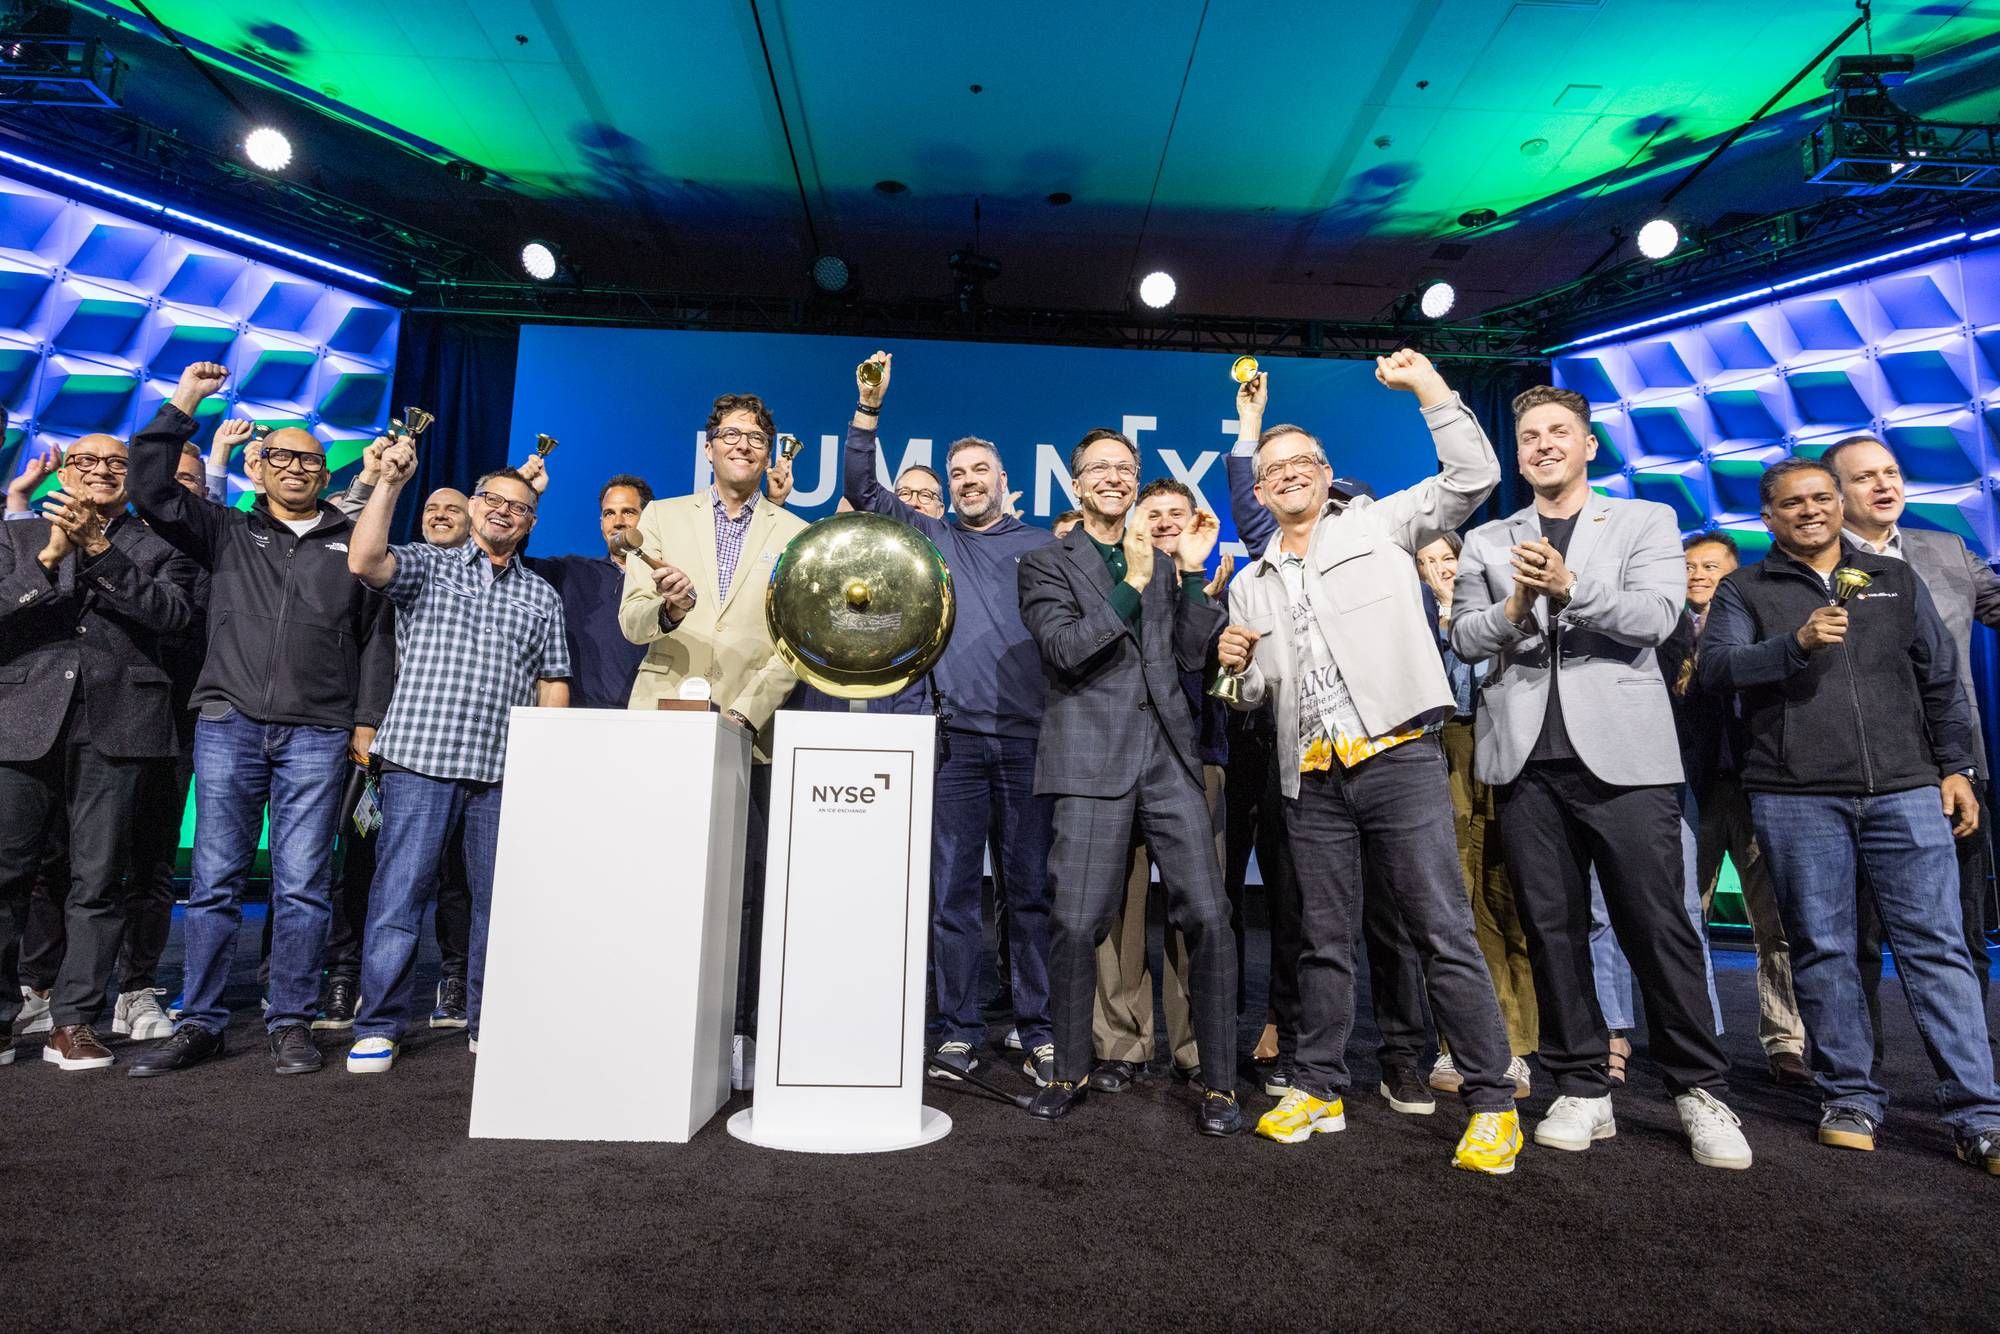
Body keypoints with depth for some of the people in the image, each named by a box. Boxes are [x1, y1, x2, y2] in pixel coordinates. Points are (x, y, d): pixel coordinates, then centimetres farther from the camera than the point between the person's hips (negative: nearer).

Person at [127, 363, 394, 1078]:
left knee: (302, 885, 0)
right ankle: (199, 1024, 15)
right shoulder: (228, 533, 15)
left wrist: (367, 722, 1)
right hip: (229, 724, 2)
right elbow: (150, 489, 3)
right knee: (215, 880, 5)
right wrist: (182, 403, 1)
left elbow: (377, 638, 8)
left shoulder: (353, 544, 11)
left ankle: (290, 1023, 10)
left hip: (318, 735, -1)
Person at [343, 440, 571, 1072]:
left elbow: (552, 684, 13)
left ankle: (489, 1024, 20)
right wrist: (390, 482, -14)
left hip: (507, 770, 3)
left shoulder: (542, 596, 15)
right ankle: (378, 1027, 12)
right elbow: (364, 561, -12)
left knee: (498, 899, 8)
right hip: (420, 757, -2)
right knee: (399, 892, 0)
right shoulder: (426, 565, 10)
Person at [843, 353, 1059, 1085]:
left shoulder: (1044, 545, 14)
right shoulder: (932, 537, 17)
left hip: (1029, 736, -1)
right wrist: (869, 409, 5)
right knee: (952, 889, 1)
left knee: (1029, 888, 3)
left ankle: (1039, 1032, 12)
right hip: (956, 736, 1)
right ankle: (958, 1030, 11)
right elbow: (861, 488, 12)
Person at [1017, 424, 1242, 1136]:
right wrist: (1132, 583, -6)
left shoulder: (1162, 565, 21)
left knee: (1208, 917, -2)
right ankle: (1070, 1072, 19)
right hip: (1092, 757, -3)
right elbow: (1065, 649, -6)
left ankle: (1219, 1082, 12)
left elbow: (1192, 656, 12)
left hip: (1169, 755, 4)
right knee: (1077, 924, -3)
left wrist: (1192, 572, 4)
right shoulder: (1046, 562, 9)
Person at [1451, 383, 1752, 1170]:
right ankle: (1582, 1089, 16)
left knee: (1657, 924, 1)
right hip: (1528, 758, 2)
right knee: (1552, 928, 6)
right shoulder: (1486, 542, 14)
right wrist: (1515, 607, -15)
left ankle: (1699, 1089, 17)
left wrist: (1570, 587, -21)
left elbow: (1654, 616, -7)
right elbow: (1464, 638, 4)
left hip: (1623, 751, -2)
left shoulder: (1645, 521, 9)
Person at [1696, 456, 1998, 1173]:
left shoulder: (1896, 580, 16)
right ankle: (1851, 1098, 15)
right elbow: (1715, 667, -7)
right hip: (1796, 798, -2)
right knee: (1823, 950, 4)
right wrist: (1797, 643, -21)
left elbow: (1941, 679, 17)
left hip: (1907, 791, 2)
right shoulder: (1744, 590, 8)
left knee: (1937, 946, -1)